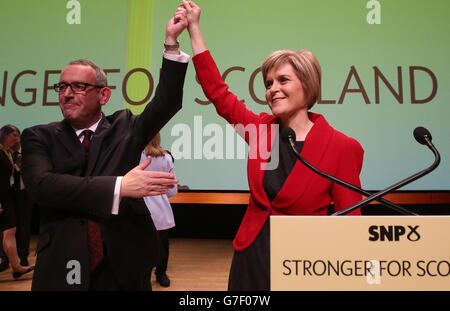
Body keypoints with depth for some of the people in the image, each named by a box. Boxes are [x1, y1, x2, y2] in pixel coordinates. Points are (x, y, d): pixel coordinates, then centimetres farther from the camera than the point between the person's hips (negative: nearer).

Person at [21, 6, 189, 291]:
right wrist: (119, 186, -26)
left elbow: (167, 102, -8)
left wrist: (171, 41, -16)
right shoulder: (40, 137, 0)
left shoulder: (124, 127, 2)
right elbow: (41, 185, -17)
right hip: (62, 271, 0)